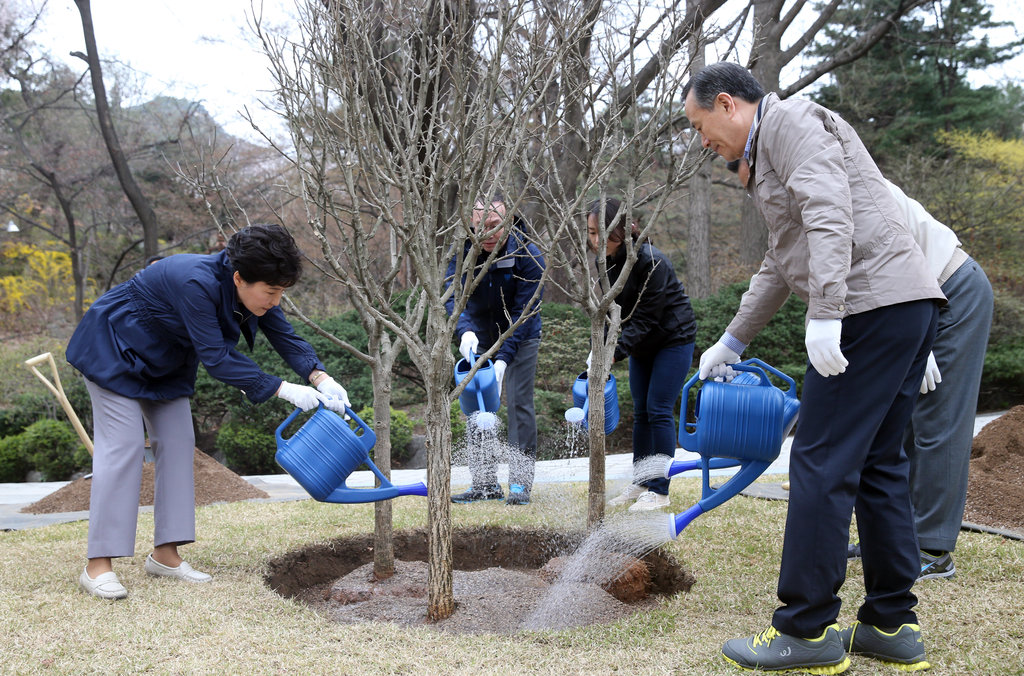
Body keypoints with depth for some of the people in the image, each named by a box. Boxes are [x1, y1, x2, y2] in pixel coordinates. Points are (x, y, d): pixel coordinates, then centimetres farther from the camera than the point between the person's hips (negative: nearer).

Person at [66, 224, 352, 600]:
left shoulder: (252, 288, -14)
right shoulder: (197, 283, -38)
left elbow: (285, 337, -8)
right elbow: (216, 358, -36)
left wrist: (320, 378, -25)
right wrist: (283, 390, -36)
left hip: (165, 361, 8)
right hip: (114, 350, -8)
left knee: (177, 443, 1)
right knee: (123, 446, -13)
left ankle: (165, 554, 7)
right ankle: (97, 565, -9)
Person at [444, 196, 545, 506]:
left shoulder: (528, 256, -25)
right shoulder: (464, 251, -17)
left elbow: (524, 312, -28)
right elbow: (453, 295, -28)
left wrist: (503, 358, -38)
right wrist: (465, 331, -48)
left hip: (520, 338, -3)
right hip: (479, 337, 4)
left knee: (518, 402, -10)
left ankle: (520, 482, -4)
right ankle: (484, 482, 10)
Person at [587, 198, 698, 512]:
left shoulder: (651, 262, -29)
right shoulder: (604, 261, -7)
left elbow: (646, 319, -27)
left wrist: (615, 353, -33)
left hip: (673, 338, -7)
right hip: (642, 343, 7)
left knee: (659, 410, -8)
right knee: (640, 412, 9)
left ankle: (659, 490, 0)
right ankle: (640, 483, 18)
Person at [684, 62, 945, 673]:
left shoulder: (789, 119, -2)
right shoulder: (769, 155, 28)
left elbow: (830, 213, -20)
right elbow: (780, 266, 35)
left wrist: (824, 313, -27)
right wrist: (732, 341, 39)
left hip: (874, 306, -10)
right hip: (909, 306, 10)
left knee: (822, 462, -7)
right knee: (877, 463, 12)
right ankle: (893, 626, 18)